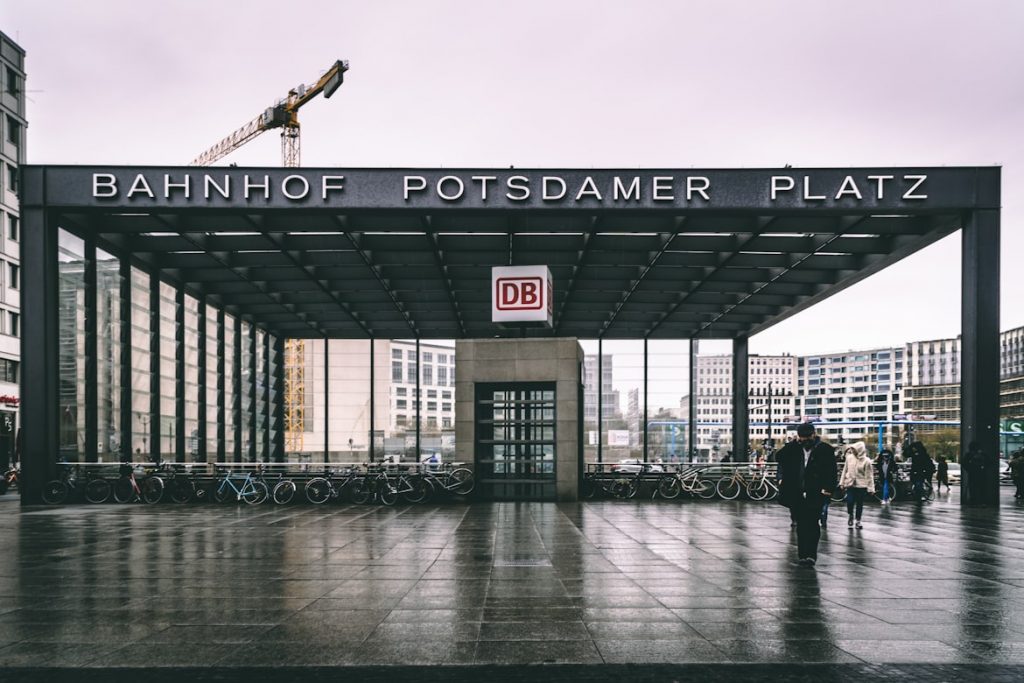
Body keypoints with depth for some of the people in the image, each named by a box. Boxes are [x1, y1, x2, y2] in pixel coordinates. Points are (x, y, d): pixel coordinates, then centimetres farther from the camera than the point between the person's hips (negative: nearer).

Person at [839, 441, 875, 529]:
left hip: (861, 485, -1)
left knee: (859, 504, 6)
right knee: (850, 501, -8)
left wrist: (870, 487, -10)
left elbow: (869, 475, -7)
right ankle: (850, 515, 21)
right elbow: (845, 470, 8)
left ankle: (858, 521, 20)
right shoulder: (849, 457, -1)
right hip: (850, 484, 1)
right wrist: (842, 482, 10)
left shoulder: (866, 461, -9)